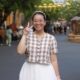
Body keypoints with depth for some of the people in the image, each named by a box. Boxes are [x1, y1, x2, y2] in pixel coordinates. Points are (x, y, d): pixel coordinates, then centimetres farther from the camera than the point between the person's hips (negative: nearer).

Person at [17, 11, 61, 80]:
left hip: (45, 72, -1)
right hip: (29, 72, 1)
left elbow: (53, 60, -1)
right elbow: (20, 51, -16)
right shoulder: (28, 36, -1)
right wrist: (24, 35, -12)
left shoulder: (51, 38, -3)